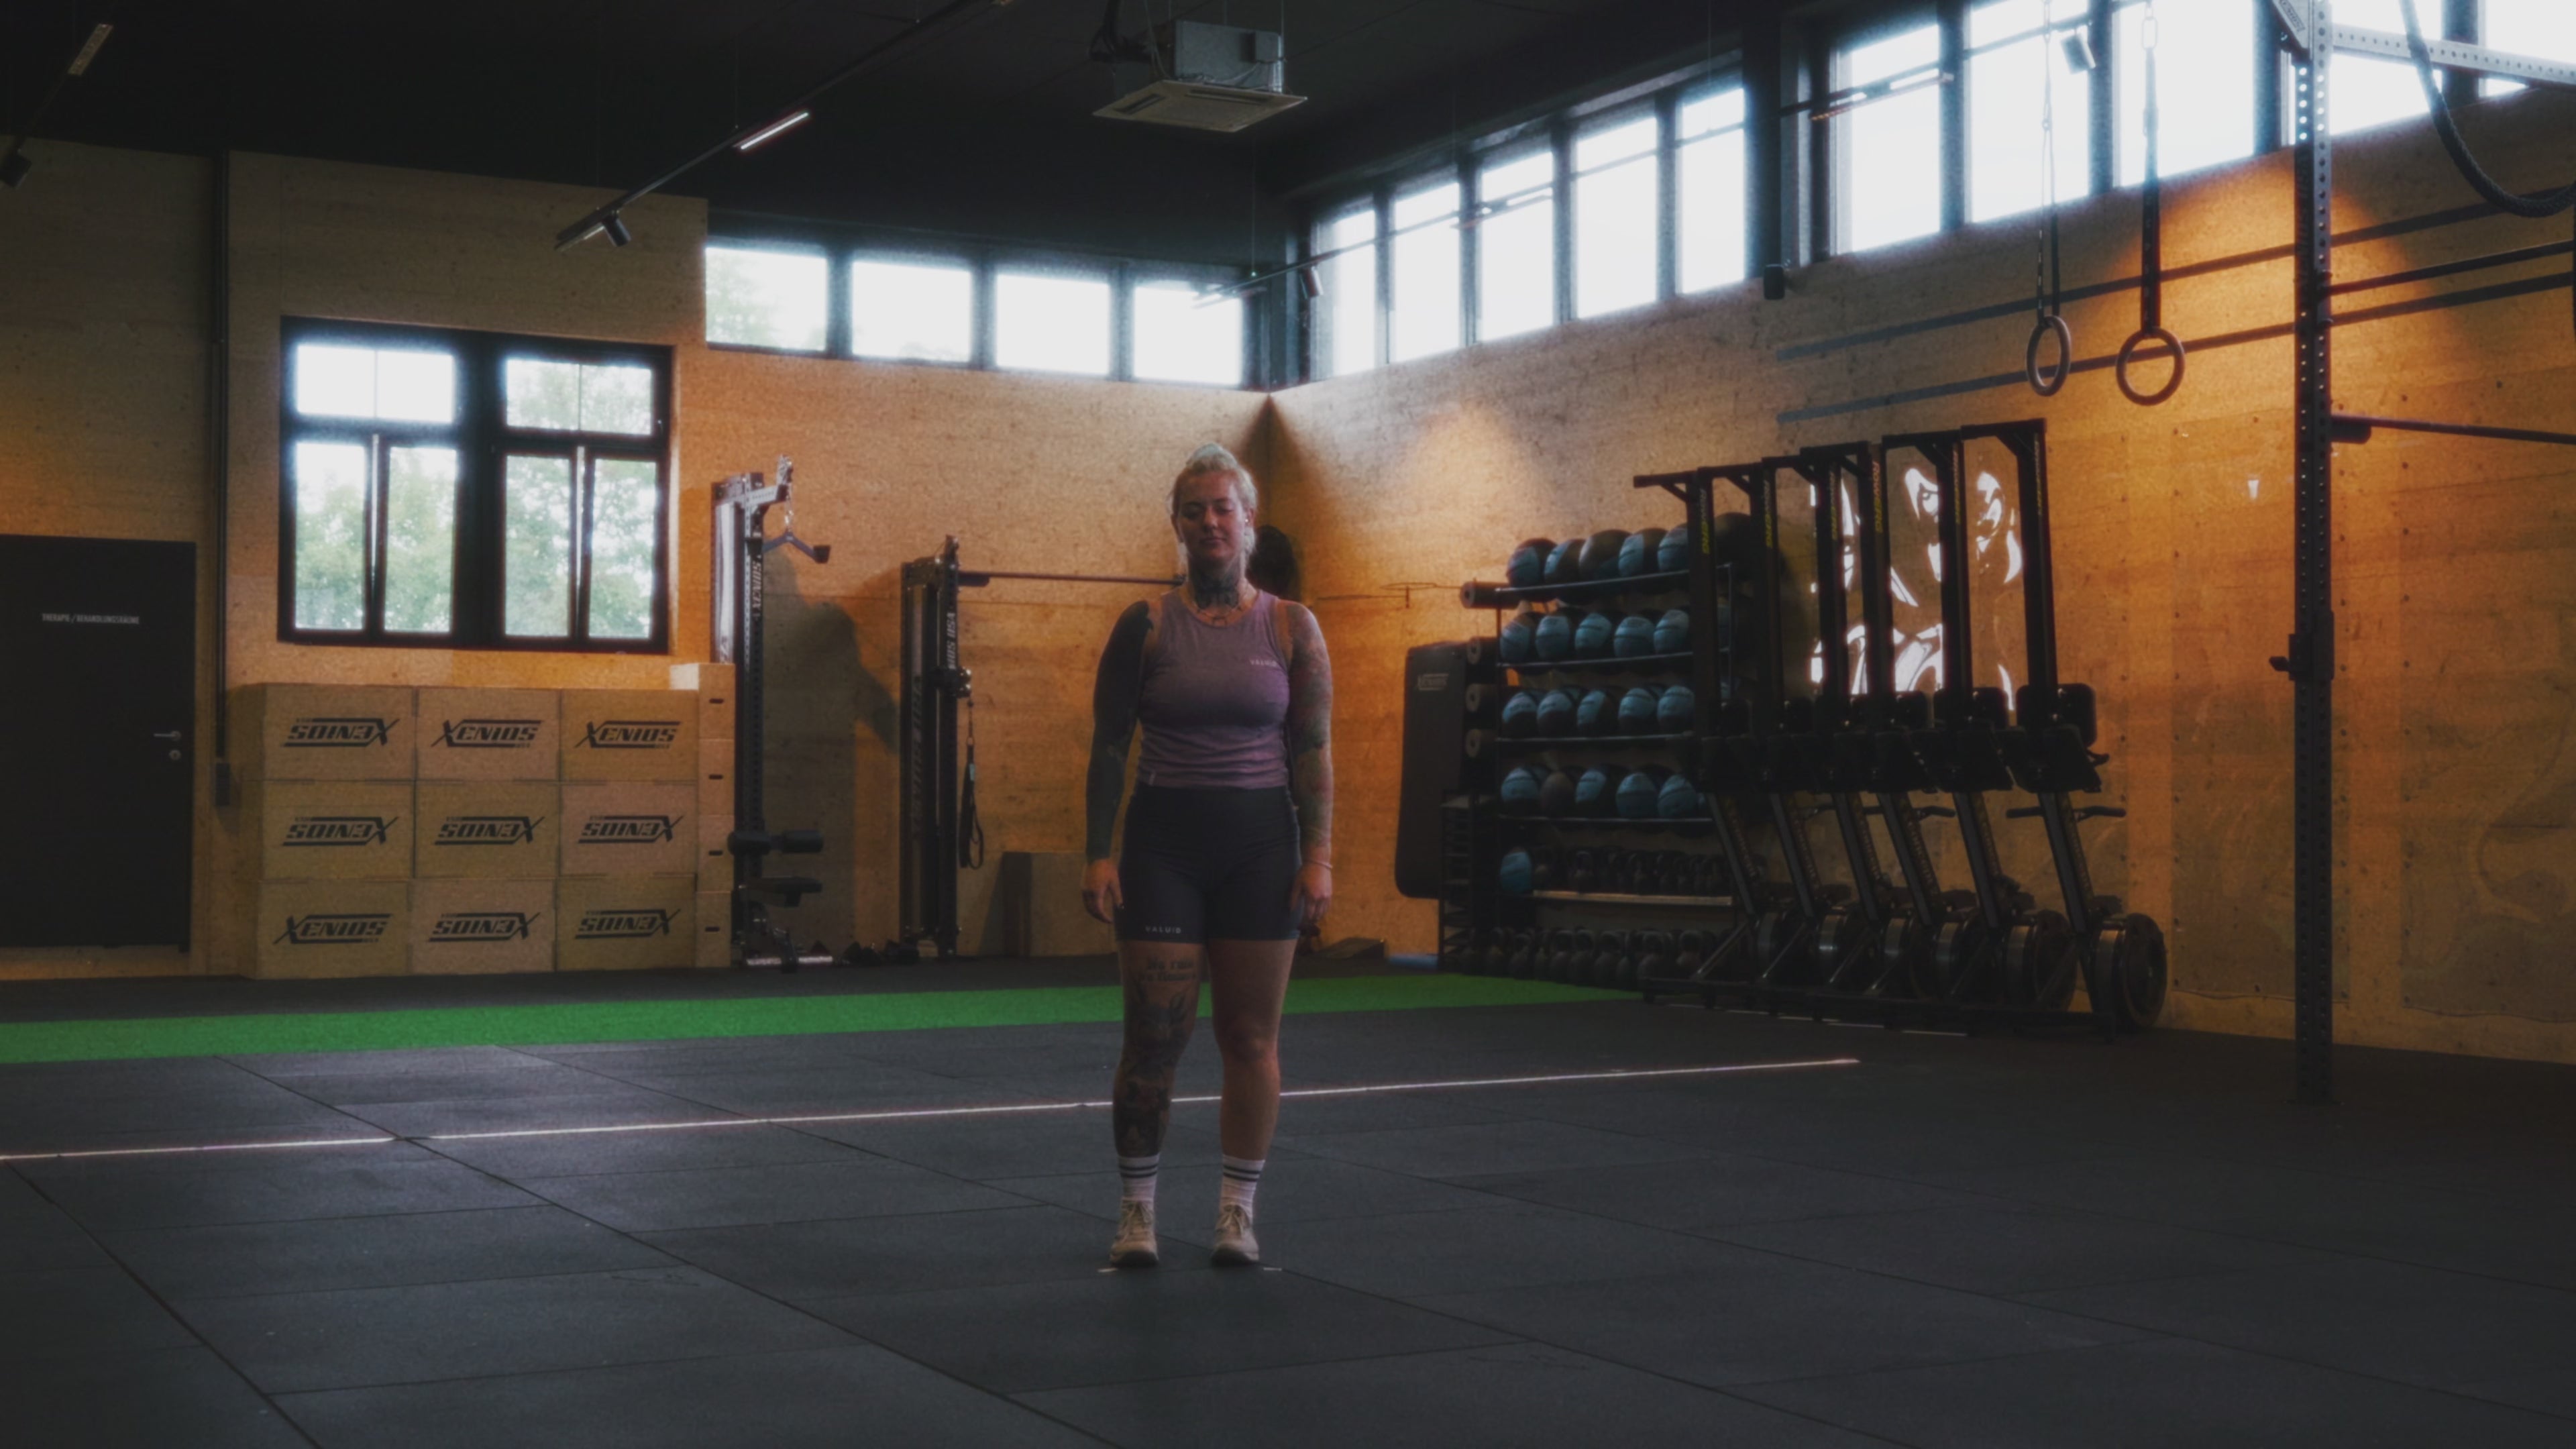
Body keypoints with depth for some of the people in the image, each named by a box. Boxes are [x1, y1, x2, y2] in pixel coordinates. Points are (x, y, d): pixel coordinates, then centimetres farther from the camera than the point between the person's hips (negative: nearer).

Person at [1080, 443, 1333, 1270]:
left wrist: (1318, 856, -7)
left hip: (1260, 842, 1)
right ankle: (1136, 1210, 15)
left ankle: (1237, 1213, 16)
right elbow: (1109, 747, 0)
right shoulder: (1146, 625, 1)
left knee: (1251, 1037, 4)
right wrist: (1097, 854, -7)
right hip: (1165, 839, -1)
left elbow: (1313, 751, 1)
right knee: (1154, 1037, 0)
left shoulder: (1291, 627, 2)